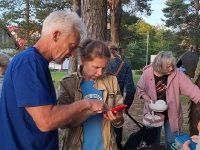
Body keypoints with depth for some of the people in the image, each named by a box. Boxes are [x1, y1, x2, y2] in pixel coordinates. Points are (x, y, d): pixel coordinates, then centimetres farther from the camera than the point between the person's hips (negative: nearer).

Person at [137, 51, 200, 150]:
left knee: (172, 142, 11)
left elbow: (191, 89, -20)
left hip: (171, 114, 0)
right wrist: (150, 101, -16)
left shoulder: (176, 73, -18)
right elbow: (141, 89, -2)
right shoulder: (147, 73, -16)